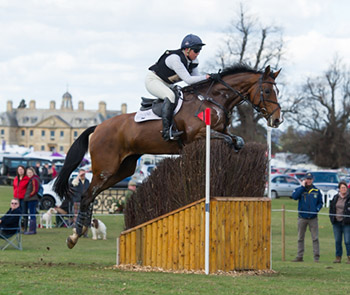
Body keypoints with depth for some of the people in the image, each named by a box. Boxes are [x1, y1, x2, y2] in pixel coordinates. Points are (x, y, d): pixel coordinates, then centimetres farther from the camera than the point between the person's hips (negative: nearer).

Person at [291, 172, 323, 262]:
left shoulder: (316, 191, 7)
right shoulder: (300, 189, 4)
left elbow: (320, 202, 13)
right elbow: (294, 196, -16)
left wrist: (317, 209, -7)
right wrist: (302, 187, -14)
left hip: (313, 218, 0)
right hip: (302, 218, 0)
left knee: (315, 238, -3)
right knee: (300, 238, 5)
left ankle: (316, 257, -2)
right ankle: (299, 256, 11)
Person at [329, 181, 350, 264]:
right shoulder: (335, 198, 10)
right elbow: (331, 208, 19)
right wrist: (332, 218, 9)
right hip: (336, 223, 5)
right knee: (337, 241, 8)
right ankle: (338, 257, 16)